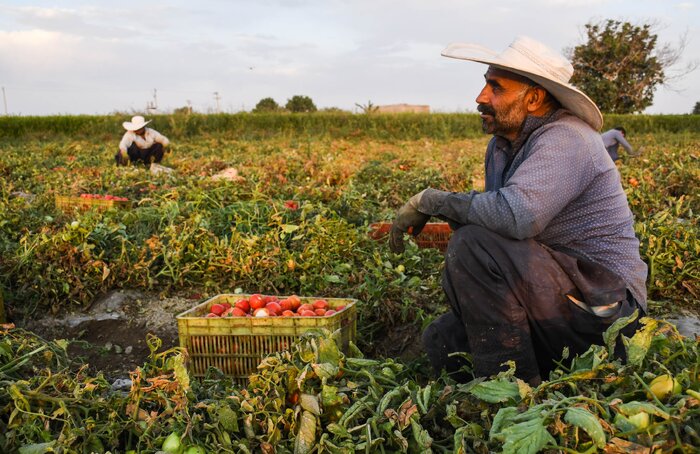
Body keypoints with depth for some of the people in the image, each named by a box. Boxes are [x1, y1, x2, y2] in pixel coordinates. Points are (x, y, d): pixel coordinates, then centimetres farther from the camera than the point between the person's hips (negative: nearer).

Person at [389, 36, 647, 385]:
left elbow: (515, 216, -36)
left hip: (603, 308, -9)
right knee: (440, 342, 3)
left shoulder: (564, 139, -20)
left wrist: (431, 200, -23)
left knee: (471, 246, -27)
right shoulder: (502, 144, 8)